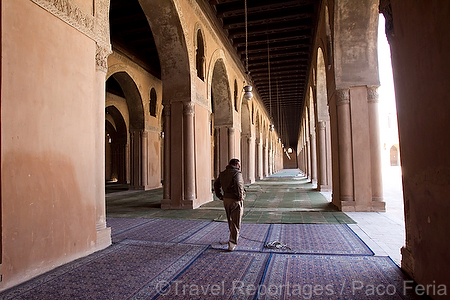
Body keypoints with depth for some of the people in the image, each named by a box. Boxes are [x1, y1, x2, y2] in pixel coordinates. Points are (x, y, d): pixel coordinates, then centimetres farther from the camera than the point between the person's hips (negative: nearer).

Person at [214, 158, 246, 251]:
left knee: (230, 221, 22)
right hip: (235, 200, -7)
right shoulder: (237, 173, -14)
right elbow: (238, 184, -30)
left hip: (226, 199, 7)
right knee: (236, 222, 0)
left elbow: (216, 184, 17)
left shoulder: (222, 173, 11)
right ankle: (232, 243, -2)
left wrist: (220, 196, 16)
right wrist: (240, 196, -19)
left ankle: (234, 237, 38)